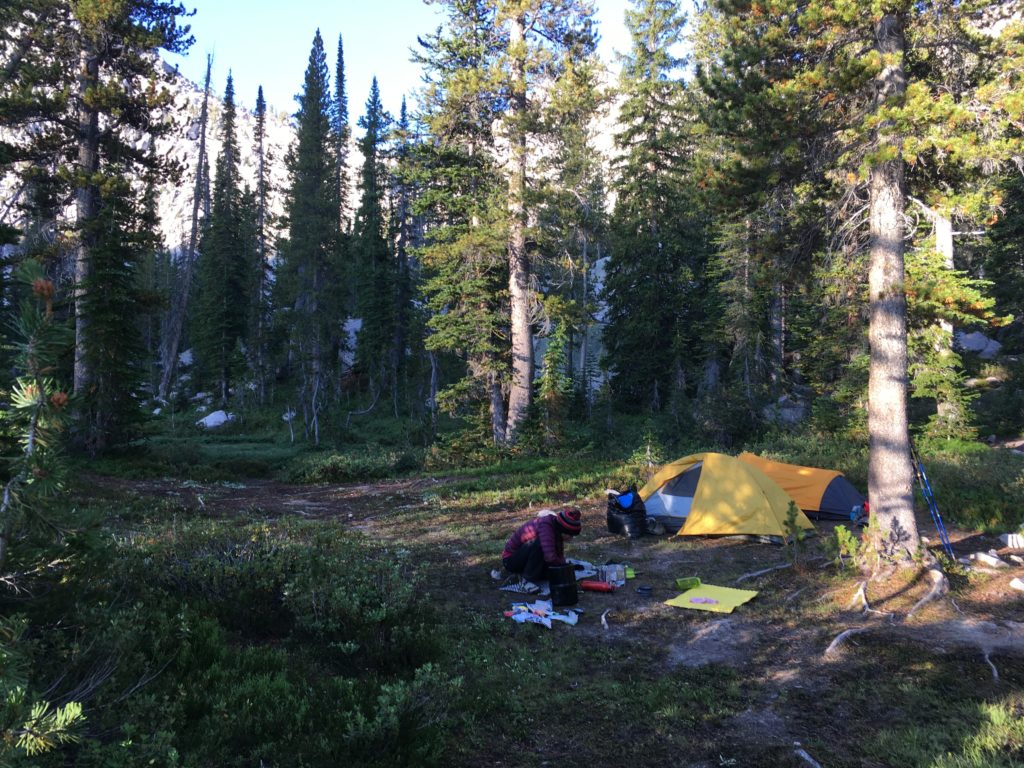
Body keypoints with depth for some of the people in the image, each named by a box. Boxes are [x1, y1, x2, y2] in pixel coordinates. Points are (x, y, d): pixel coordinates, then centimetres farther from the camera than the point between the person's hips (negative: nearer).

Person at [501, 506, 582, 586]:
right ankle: (527, 580, -18)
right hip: (511, 559, -9)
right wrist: (564, 564, -21)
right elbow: (551, 557, -39)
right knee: (539, 543, -31)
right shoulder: (545, 525, -31)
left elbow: (559, 556, 1)